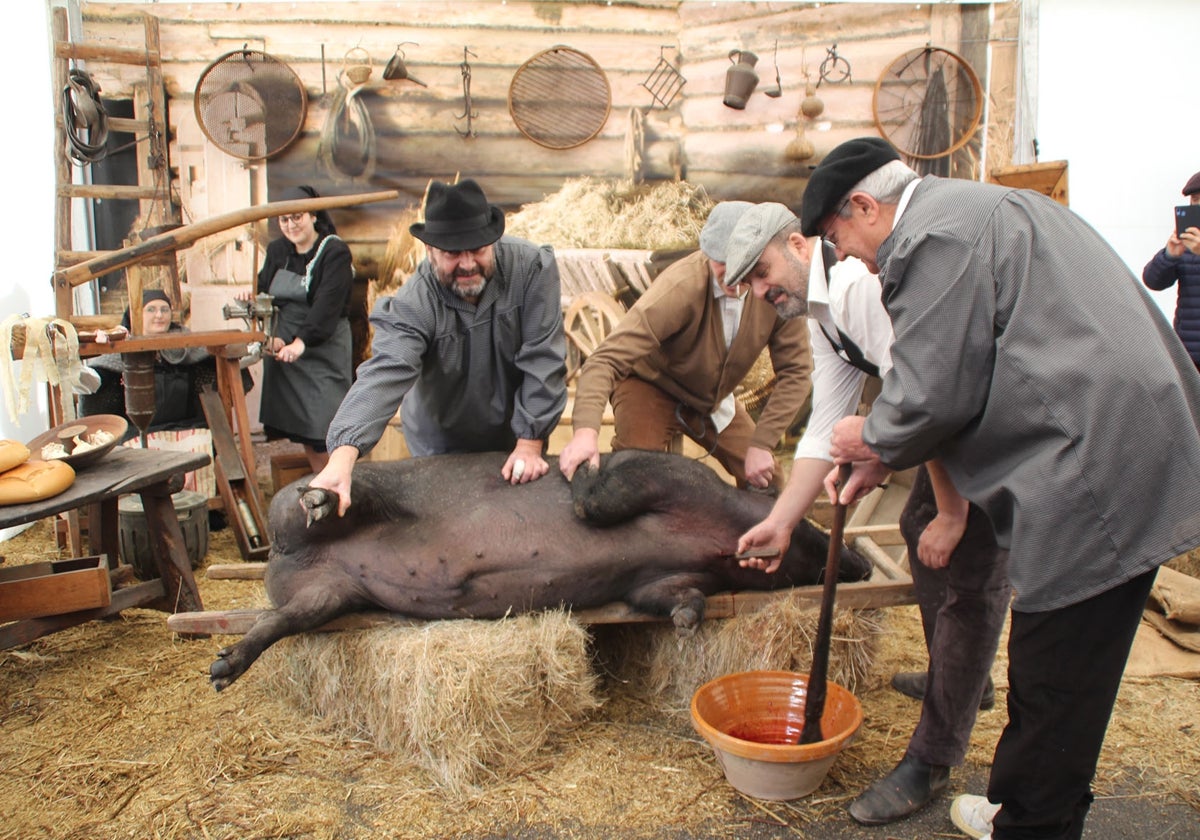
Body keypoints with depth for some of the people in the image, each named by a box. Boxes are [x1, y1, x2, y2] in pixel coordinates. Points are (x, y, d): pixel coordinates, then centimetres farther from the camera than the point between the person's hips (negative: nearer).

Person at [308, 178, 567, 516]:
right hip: (440, 450, -1)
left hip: (514, 440, 1)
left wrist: (530, 444, -23)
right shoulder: (412, 303, -26)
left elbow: (542, 361, -21)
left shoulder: (533, 267, -22)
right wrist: (342, 458, -54)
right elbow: (384, 375, -39)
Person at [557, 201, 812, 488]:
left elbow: (795, 370, -15)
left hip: (715, 399, 5)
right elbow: (606, 359, -40)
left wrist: (762, 444, -23)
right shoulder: (681, 287, -34)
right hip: (651, 388, -4)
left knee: (766, 481, 1)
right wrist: (586, 430, -55)